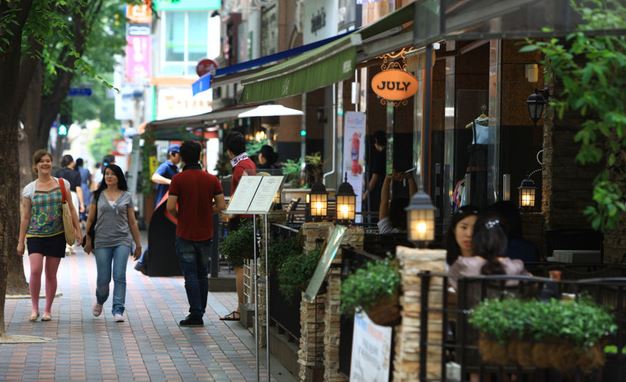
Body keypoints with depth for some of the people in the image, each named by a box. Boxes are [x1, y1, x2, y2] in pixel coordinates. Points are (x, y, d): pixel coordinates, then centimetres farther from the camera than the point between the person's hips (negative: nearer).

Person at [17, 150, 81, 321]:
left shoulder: (62, 184, 4)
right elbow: (25, 217, 4)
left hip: (57, 235, 1)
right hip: (35, 235, -1)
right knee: (35, 270, -17)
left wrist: (78, 230, 3)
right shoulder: (29, 189, 2)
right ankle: (35, 308, -4)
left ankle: (48, 310, 16)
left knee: (51, 275, 4)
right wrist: (21, 241, 3)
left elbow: (71, 209, 10)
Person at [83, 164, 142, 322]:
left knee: (119, 276, -11)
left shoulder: (127, 196, 7)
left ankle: (118, 310, -9)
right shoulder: (98, 196, 7)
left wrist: (138, 244, 9)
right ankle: (100, 301, 32)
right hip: (102, 242, 0)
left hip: (122, 241, 0)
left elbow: (132, 222, 10)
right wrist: (88, 240, 4)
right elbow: (90, 220, 9)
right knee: (103, 279, 2)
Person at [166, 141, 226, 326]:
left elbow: (171, 207, -15)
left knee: (191, 276, -2)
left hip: (185, 234, -3)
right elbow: (221, 205, -2)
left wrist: (179, 217, 5)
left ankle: (195, 314, -7)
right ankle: (200, 313, 17)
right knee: (203, 275, 13)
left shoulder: (178, 179, -10)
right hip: (206, 234, 3)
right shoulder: (212, 179, 0)